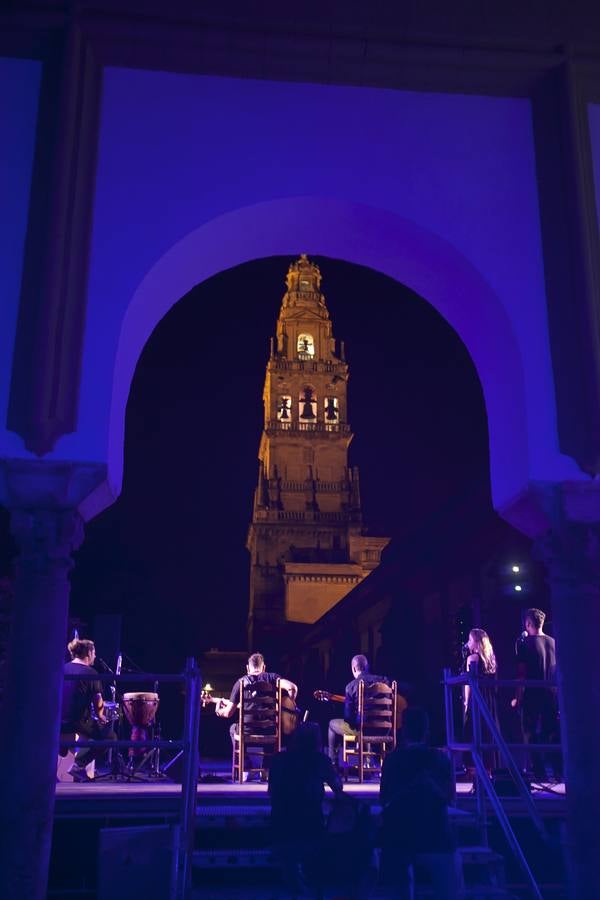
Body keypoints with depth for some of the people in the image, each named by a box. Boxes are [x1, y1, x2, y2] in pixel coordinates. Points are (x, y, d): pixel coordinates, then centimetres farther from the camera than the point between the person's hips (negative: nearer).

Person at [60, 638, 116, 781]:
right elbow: (97, 700, -9)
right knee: (110, 737, 11)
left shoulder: (63, 669, 9)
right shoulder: (90, 672, -7)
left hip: (58, 721, 7)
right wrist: (100, 716, 10)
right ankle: (79, 765, 0)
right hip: (79, 721, -7)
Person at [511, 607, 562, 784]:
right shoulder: (553, 642, 5)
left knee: (532, 735, 5)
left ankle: (540, 774, 3)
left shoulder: (524, 643, -8)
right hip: (552, 695, 4)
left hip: (532, 695, -4)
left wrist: (518, 697, -5)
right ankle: (559, 772, 12)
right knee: (554, 733, 12)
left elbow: (522, 673, -11)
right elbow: (559, 671, 9)